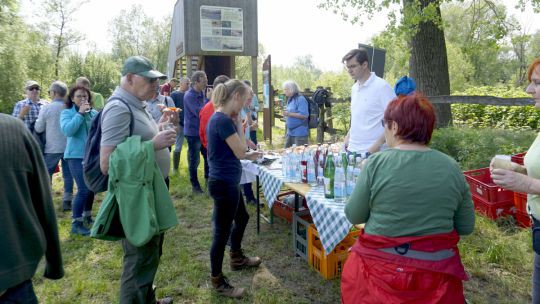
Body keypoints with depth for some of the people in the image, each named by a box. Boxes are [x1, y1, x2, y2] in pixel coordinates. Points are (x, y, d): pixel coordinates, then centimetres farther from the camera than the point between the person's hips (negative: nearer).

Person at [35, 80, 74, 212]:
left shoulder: (46, 108, -9)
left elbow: (38, 128, -1)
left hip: (52, 148, -1)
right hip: (69, 146, 1)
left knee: (46, 174, 13)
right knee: (68, 174, 8)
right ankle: (67, 201, 11)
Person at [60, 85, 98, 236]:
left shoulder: (94, 113, 9)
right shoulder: (67, 112, -1)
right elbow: (67, 130, -20)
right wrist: (80, 113, -18)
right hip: (77, 156, -5)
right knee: (84, 189, -13)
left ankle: (87, 216, 32)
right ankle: (76, 224, -3)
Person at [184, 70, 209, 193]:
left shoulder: (201, 93, 8)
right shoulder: (189, 95, -17)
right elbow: (199, 112, -27)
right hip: (193, 132, -7)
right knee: (194, 159, 4)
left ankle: (208, 179, 30)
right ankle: (195, 184, 16)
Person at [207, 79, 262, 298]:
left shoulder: (220, 117, 8)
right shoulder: (223, 120, -23)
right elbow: (240, 151, -18)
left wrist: (248, 156, 12)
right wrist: (239, 123, -10)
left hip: (227, 182, 10)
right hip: (224, 183, -10)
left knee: (242, 218, 26)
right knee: (222, 231, 4)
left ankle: (237, 259, 47)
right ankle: (217, 281, 22)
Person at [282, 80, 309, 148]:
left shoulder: (301, 99, -14)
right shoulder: (290, 100, 13)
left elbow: (304, 115, -24)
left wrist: (289, 114, -25)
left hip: (300, 133, -9)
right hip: (290, 132, 9)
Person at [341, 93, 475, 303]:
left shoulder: (376, 164, -16)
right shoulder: (451, 168, -6)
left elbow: (354, 216, -6)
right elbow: (466, 227, 2)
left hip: (380, 271, -2)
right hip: (436, 274, 3)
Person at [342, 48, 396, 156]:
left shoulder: (382, 86, -9)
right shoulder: (354, 88, 12)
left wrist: (378, 144, -17)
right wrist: (347, 138, 11)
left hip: (372, 152, -6)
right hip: (352, 150, 6)